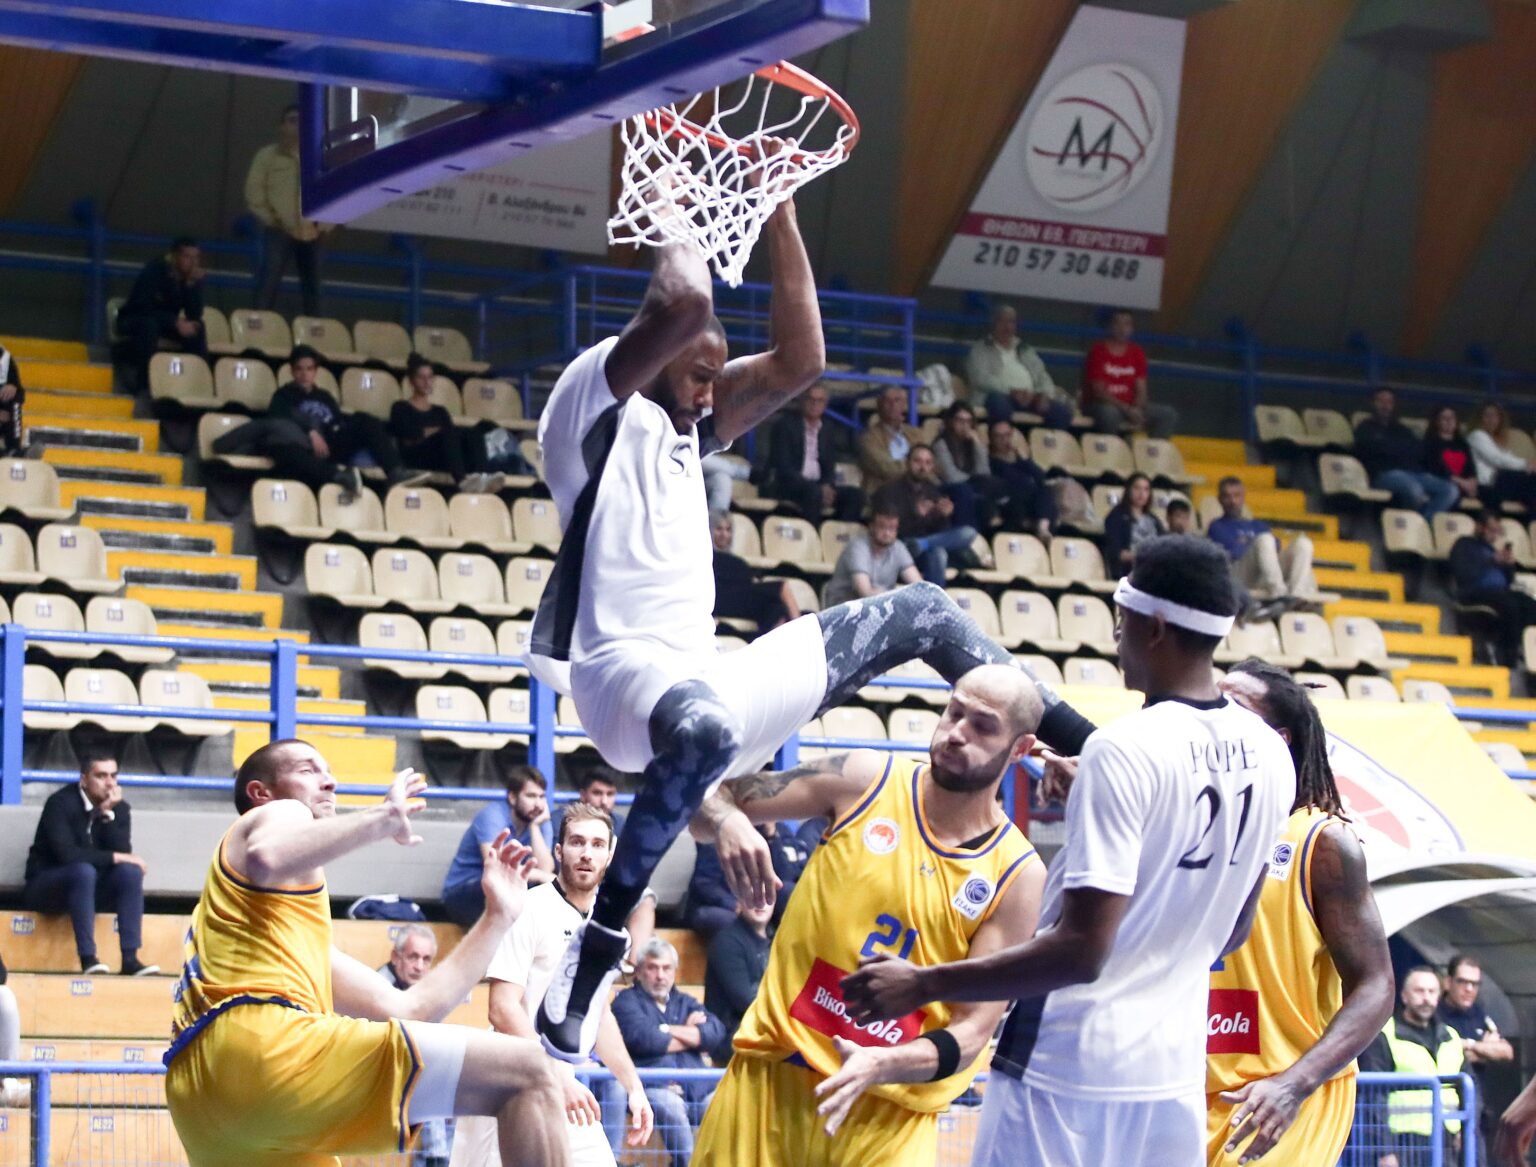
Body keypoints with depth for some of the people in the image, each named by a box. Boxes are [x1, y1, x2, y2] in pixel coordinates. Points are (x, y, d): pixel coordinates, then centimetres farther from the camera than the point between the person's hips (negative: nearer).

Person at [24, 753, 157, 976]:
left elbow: (123, 853, -13)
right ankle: (88, 958, -38)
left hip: (89, 887, 5)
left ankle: (130, 959, -28)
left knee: (130, 872, -23)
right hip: (45, 886, -5)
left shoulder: (119, 808, -1)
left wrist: (108, 814, -23)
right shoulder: (61, 803, -18)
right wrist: (114, 857, -24)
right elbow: (67, 854, -30)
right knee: (83, 870, -36)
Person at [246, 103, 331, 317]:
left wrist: (326, 223, 5)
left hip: (311, 234, 4)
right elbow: (254, 193, 1)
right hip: (279, 232, -4)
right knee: (269, 285, -14)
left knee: (312, 289, 5)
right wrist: (270, 219, -7)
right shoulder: (268, 155, 5)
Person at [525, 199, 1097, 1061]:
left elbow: (800, 361, 14)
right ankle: (598, 949, -41)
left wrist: (781, 217, 11)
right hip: (627, 668, -9)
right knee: (706, 728, -47)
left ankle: (1085, 747, 19)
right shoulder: (599, 399, -3)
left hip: (709, 674, 9)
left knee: (921, 612, 16)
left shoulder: (685, 430, 21)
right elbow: (684, 303, -20)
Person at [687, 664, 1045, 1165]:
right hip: (771, 1074, 2)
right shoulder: (865, 779, -1)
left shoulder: (1017, 875, -5)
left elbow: (972, 1032, -8)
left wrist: (883, 1066, -26)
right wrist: (728, 822, -20)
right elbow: (714, 797, 4)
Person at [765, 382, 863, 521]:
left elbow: (829, 468, 15)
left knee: (855, 494, -16)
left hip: (819, 487, 6)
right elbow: (783, 467, -12)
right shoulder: (784, 424, -2)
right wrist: (820, 489, -22)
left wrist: (828, 486, -12)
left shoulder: (825, 431, 16)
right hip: (786, 486, -6)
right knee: (813, 492, -37)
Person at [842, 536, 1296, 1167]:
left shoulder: (1125, 750, -18)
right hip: (1175, 1069, 7)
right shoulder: (1268, 754, 5)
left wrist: (921, 985, -16)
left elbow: (1080, 950, -21)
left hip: (1069, 1067, -7)